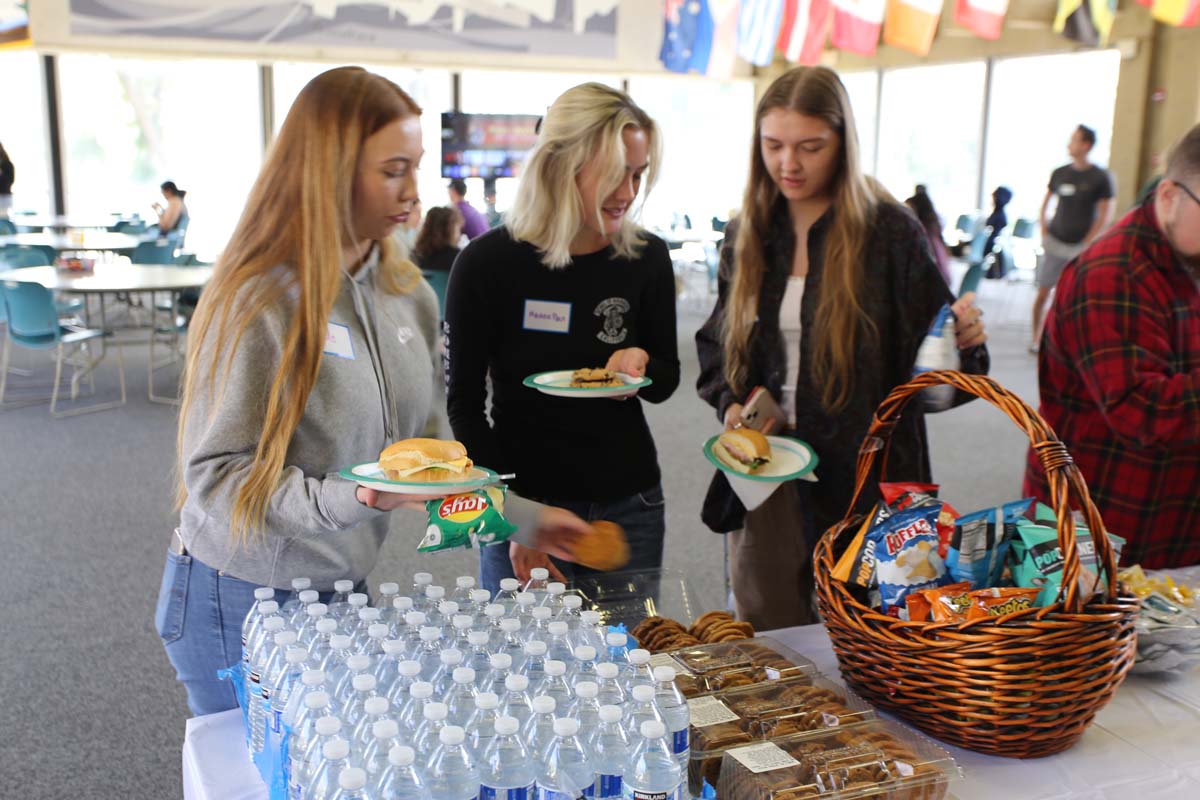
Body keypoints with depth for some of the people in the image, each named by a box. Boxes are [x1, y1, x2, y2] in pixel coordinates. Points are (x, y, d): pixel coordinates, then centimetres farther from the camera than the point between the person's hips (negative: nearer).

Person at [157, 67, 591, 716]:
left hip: (346, 588, 6)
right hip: (243, 604, -5)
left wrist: (520, 517, 7)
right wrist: (347, 500, -30)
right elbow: (214, 475, -18)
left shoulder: (409, 296, 3)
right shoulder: (258, 302, -18)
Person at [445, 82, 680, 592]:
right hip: (525, 503, -2)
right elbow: (464, 405, -5)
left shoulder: (647, 258, -2)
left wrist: (640, 364, -15)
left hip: (630, 506, 3)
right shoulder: (488, 263, -11)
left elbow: (666, 381, 9)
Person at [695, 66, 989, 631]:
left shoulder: (890, 233, -8)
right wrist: (729, 403, -3)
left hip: (862, 484, -4)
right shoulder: (747, 235, 6)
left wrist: (964, 342, -27)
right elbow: (716, 342, 15)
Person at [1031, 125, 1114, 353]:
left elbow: (1105, 215, -5)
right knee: (1042, 292, 0)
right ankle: (1036, 338, 12)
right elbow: (1045, 204, 16)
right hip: (1054, 243, 3)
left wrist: (1087, 244, -9)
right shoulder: (1059, 173, 6)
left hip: (1080, 247, -3)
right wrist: (1044, 234, 5)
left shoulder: (1101, 177, -6)